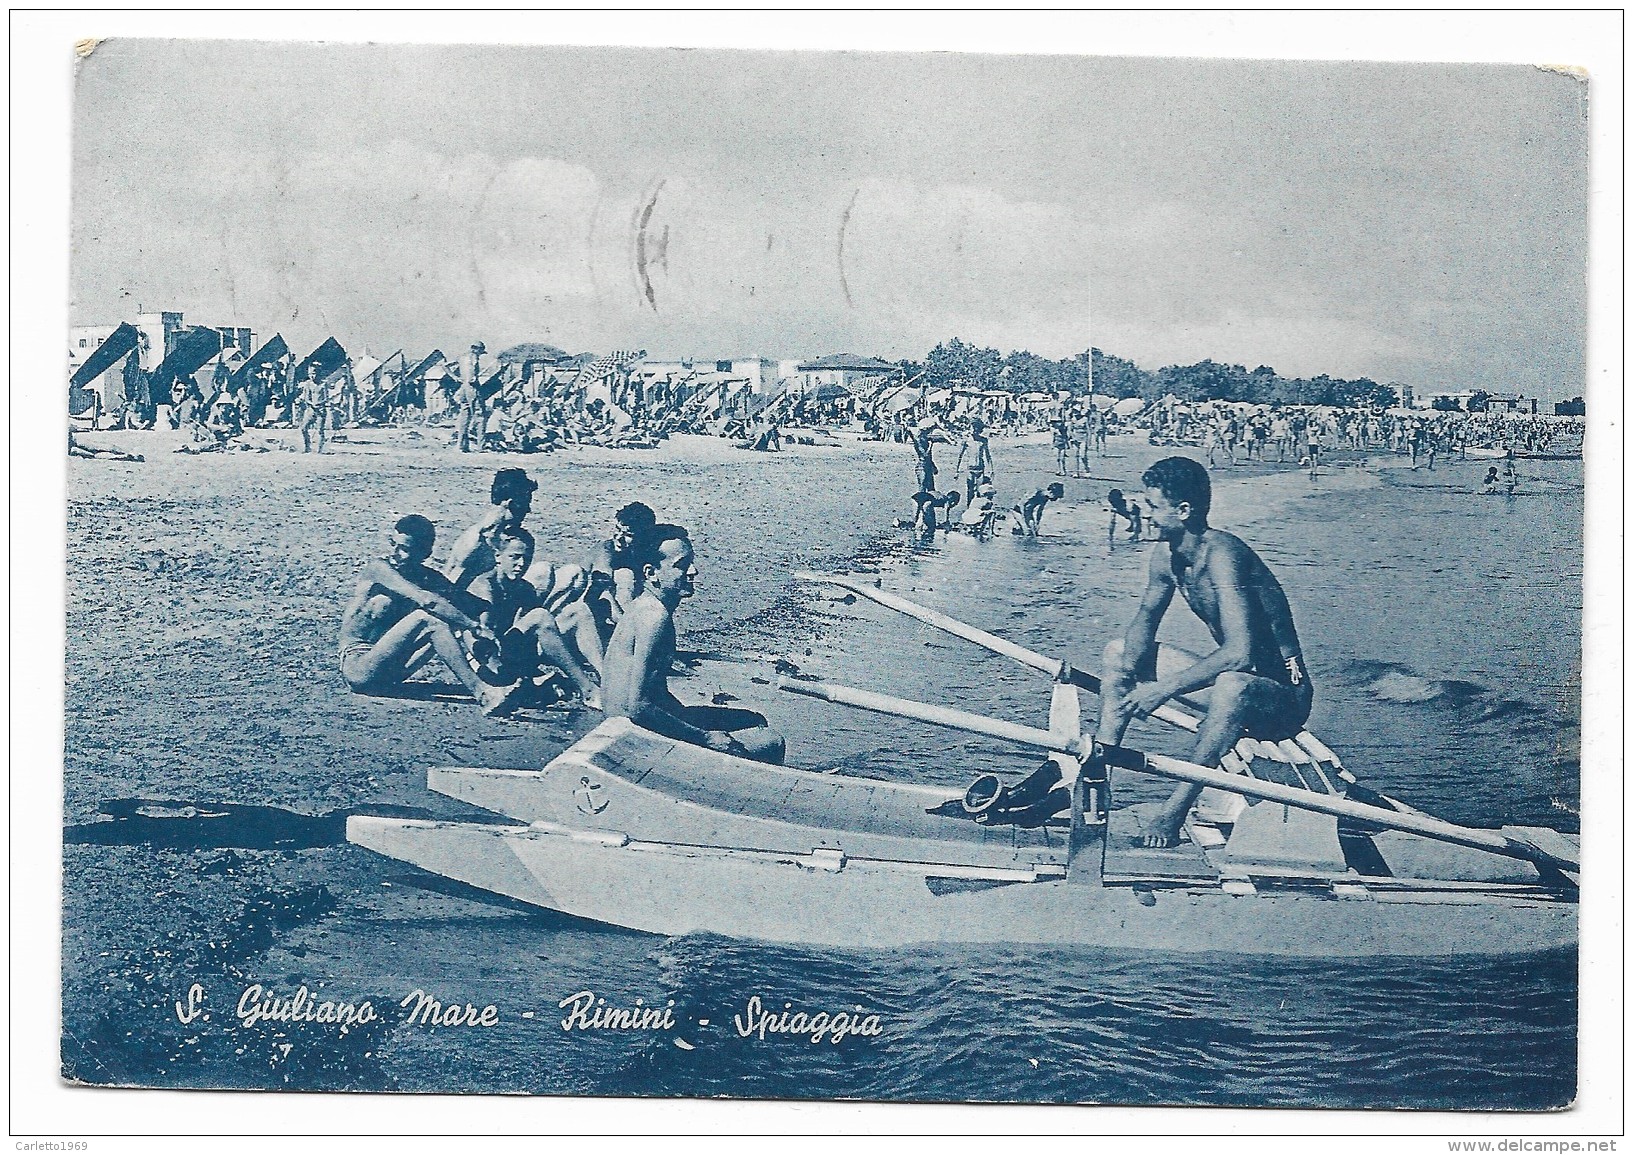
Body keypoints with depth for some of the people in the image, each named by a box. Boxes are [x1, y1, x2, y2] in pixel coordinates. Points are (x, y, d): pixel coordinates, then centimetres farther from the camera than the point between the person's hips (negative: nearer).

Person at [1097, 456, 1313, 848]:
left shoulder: (1221, 555, -27)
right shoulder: (1166, 554, -2)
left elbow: (1239, 653, -37)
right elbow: (1145, 620, 11)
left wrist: (1165, 688, -33)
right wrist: (1130, 670, -11)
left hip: (1283, 697, -9)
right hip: (1228, 675, 9)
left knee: (1232, 685, -43)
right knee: (1118, 652, 11)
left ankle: (1172, 815, -34)